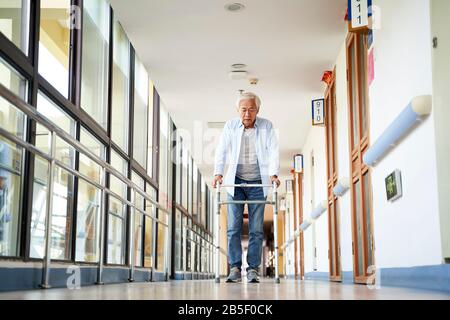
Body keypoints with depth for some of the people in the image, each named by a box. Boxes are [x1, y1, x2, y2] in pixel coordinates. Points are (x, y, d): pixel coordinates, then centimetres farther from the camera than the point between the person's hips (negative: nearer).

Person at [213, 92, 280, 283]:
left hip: (258, 183, 0)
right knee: (233, 228, -4)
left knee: (256, 229, -1)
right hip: (236, 182, 1)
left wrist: (273, 174, -22)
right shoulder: (230, 126, 1)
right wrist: (218, 173, -17)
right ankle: (235, 269, 1)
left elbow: (273, 151, -8)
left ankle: (253, 270, 5)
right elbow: (221, 150, -4)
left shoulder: (266, 126, 0)